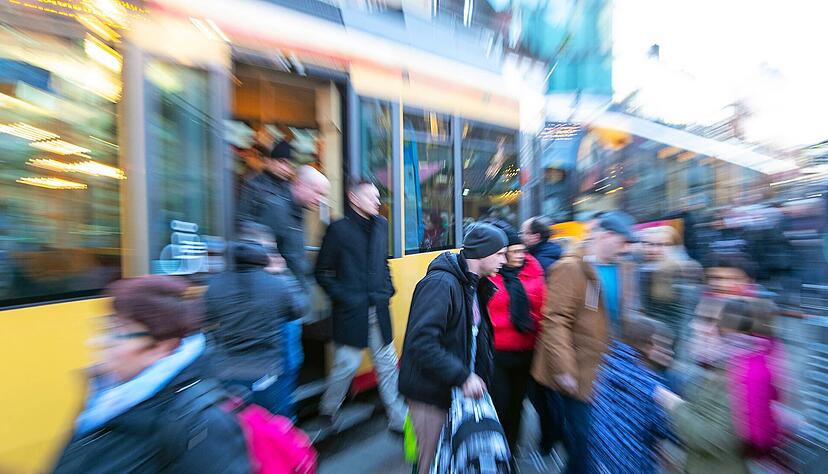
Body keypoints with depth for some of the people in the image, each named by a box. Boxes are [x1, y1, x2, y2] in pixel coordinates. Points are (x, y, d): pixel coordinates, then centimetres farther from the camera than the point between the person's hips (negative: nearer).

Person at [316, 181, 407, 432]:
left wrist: (387, 289, 7)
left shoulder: (381, 225, 9)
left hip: (378, 308, 5)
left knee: (388, 364, 14)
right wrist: (342, 296, -9)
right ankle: (328, 412, 41)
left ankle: (398, 419, 34)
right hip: (351, 310, -4)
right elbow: (322, 272, -2)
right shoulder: (339, 228, -6)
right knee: (347, 364, 9)